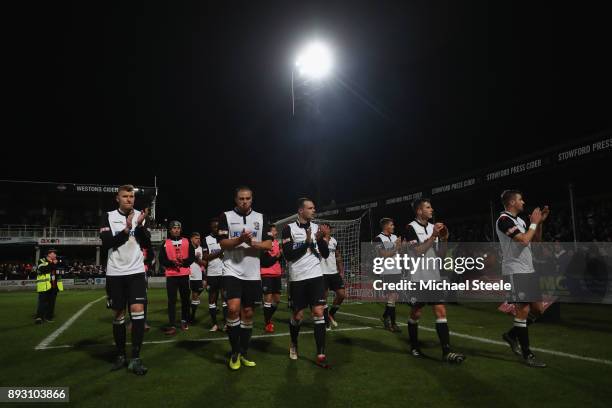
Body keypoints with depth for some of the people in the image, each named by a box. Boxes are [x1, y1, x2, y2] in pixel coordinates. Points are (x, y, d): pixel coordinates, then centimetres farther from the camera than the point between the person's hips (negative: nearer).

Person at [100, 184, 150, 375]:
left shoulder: (140, 216, 4)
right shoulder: (108, 217, 1)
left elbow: (147, 244, -1)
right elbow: (106, 244, -9)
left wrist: (140, 225, -15)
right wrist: (126, 230, -20)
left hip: (136, 271, 0)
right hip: (115, 273, 0)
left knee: (138, 310, -12)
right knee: (118, 315, 8)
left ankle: (135, 358, -7)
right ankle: (121, 356, 22)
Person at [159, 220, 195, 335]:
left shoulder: (187, 242, 8)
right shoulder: (165, 243, 5)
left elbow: (192, 257, 5)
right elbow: (161, 260, 1)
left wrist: (184, 262, -14)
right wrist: (172, 262, -16)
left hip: (184, 274, 2)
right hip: (171, 275, -1)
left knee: (185, 298, 7)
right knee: (171, 300, -5)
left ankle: (184, 321, 21)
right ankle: (172, 325, -5)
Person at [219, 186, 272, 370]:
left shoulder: (261, 218, 8)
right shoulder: (226, 216, 1)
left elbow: (269, 244, 2)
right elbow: (223, 244, -4)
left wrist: (252, 243, -16)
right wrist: (240, 239, -21)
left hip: (252, 274, 3)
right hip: (232, 271, -3)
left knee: (248, 313, 9)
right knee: (233, 309, -17)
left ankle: (243, 354, 24)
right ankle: (234, 353, 3)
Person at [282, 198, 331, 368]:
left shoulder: (316, 227, 8)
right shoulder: (289, 228, -4)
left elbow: (325, 254, 7)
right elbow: (288, 255, -12)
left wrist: (320, 240, -11)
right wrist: (307, 242, -16)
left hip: (316, 276, 3)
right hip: (298, 278, -2)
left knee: (318, 313, -6)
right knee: (298, 315, 8)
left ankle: (320, 355, -1)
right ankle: (294, 344, 36)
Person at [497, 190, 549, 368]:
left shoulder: (519, 220, 17)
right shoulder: (504, 219, -11)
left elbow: (535, 240, 21)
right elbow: (524, 240, -19)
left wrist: (540, 222, 10)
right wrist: (534, 223, -6)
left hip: (528, 270, 9)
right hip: (515, 271, -9)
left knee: (538, 309, 9)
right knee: (523, 310, -7)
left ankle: (512, 334, 26)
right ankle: (527, 355, 4)